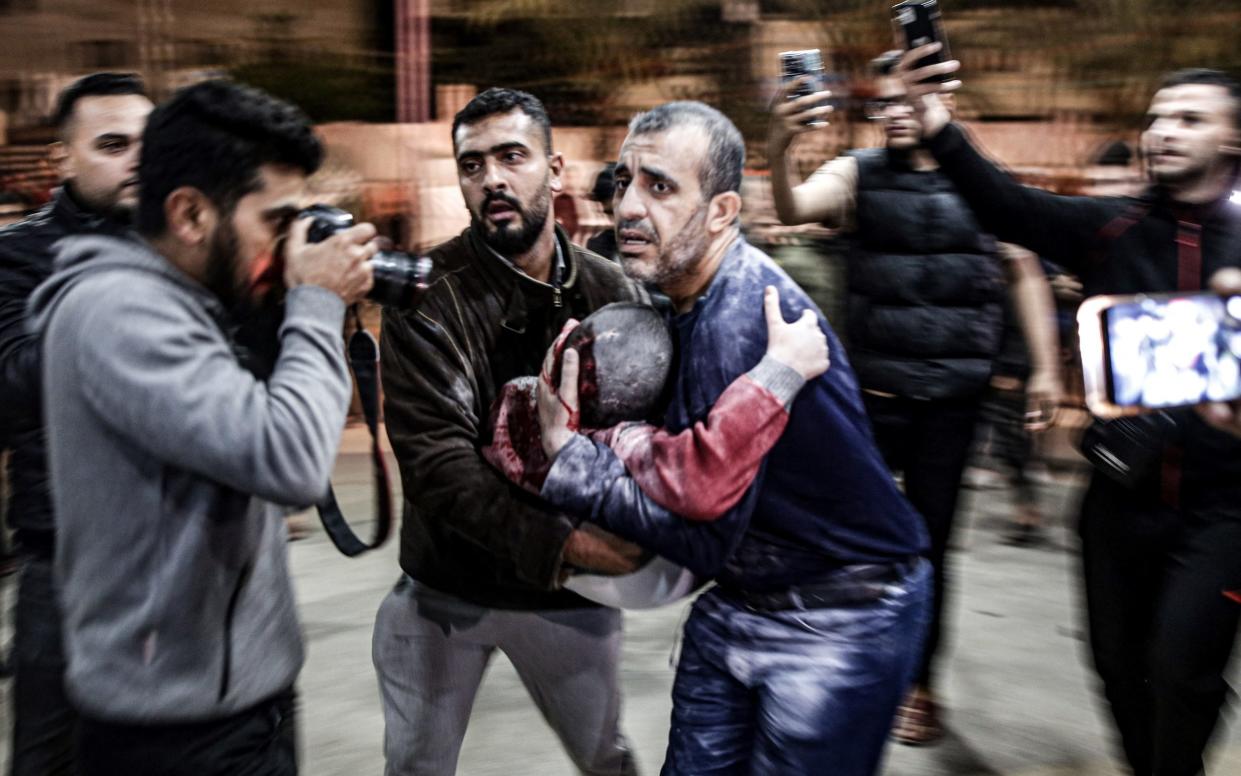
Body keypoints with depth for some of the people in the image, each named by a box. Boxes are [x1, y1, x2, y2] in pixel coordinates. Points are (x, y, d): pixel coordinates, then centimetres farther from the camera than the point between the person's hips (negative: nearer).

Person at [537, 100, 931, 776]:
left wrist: (566, 453, -20)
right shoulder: (685, 295, 1)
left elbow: (703, 537, -25)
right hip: (736, 604, 8)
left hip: (836, 625, -8)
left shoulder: (744, 318, -27)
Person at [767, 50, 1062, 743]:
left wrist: (1046, 368, 5)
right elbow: (794, 209, -19)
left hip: (953, 396, 1)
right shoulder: (858, 174, 0)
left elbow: (1026, 274, 10)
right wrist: (779, 151, -40)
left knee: (932, 542, 10)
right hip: (871, 390, -1)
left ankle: (920, 683, 26)